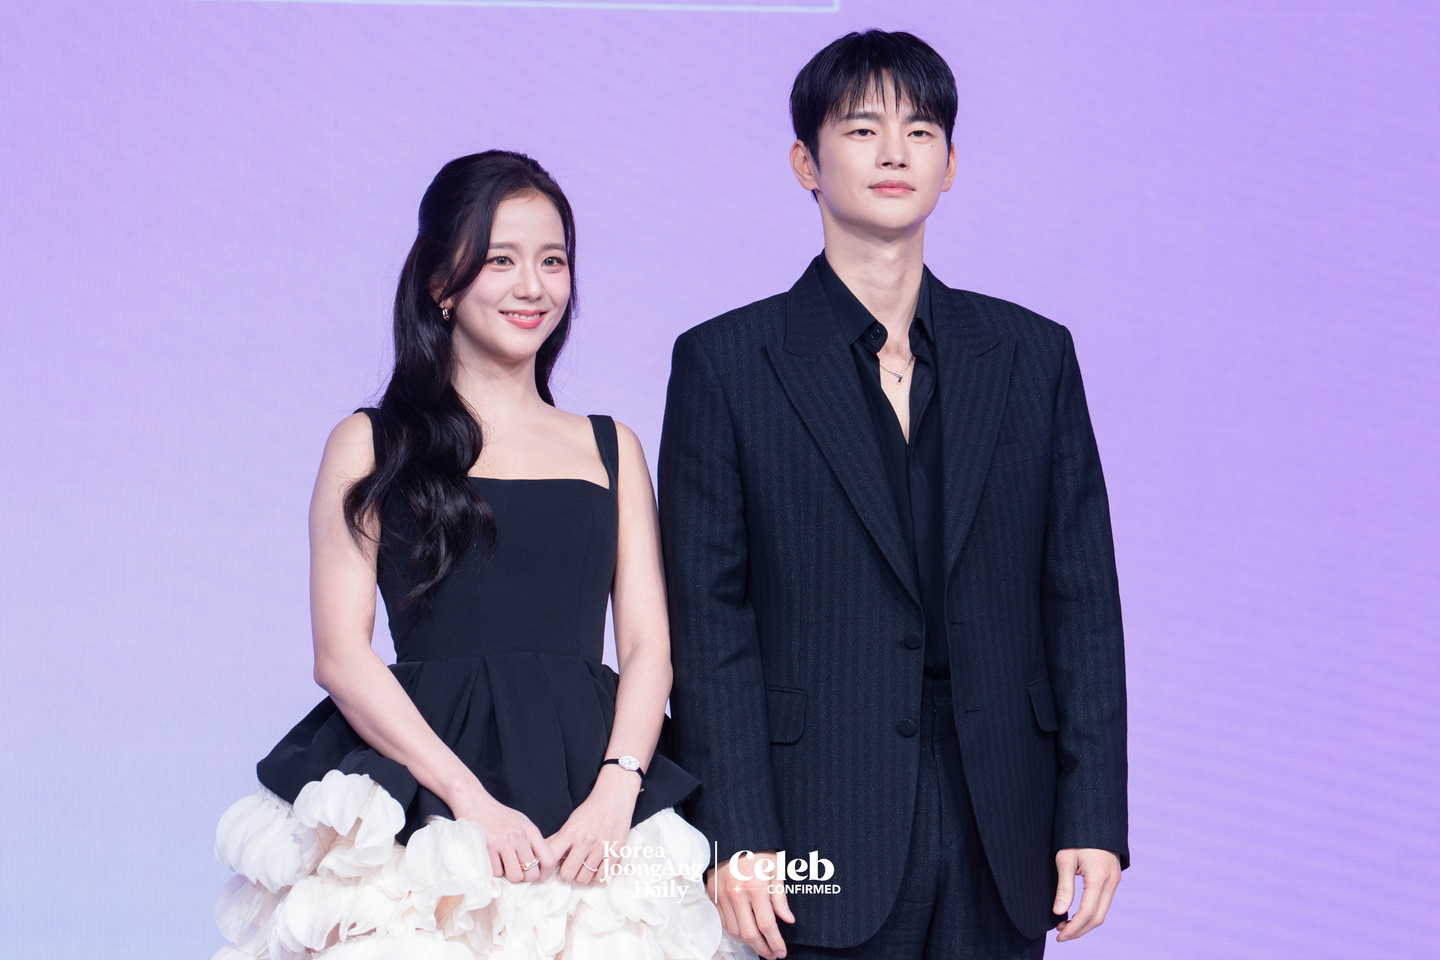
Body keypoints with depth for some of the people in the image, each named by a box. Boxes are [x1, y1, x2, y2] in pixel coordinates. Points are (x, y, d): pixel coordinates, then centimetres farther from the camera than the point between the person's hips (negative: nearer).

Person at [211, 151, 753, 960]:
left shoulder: (610, 448, 16)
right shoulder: (371, 445, 7)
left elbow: (648, 644, 9)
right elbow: (341, 655, -2)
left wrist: (615, 792, -9)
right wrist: (469, 796, -13)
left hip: (592, 812, 2)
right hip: (423, 796, -2)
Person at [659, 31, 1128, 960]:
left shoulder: (1034, 354, 10)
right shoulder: (726, 362, 2)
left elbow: (1081, 597, 8)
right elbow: (707, 620, -2)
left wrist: (1094, 814, 1)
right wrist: (736, 834, -9)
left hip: (1002, 840, 3)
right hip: (826, 838, -2)